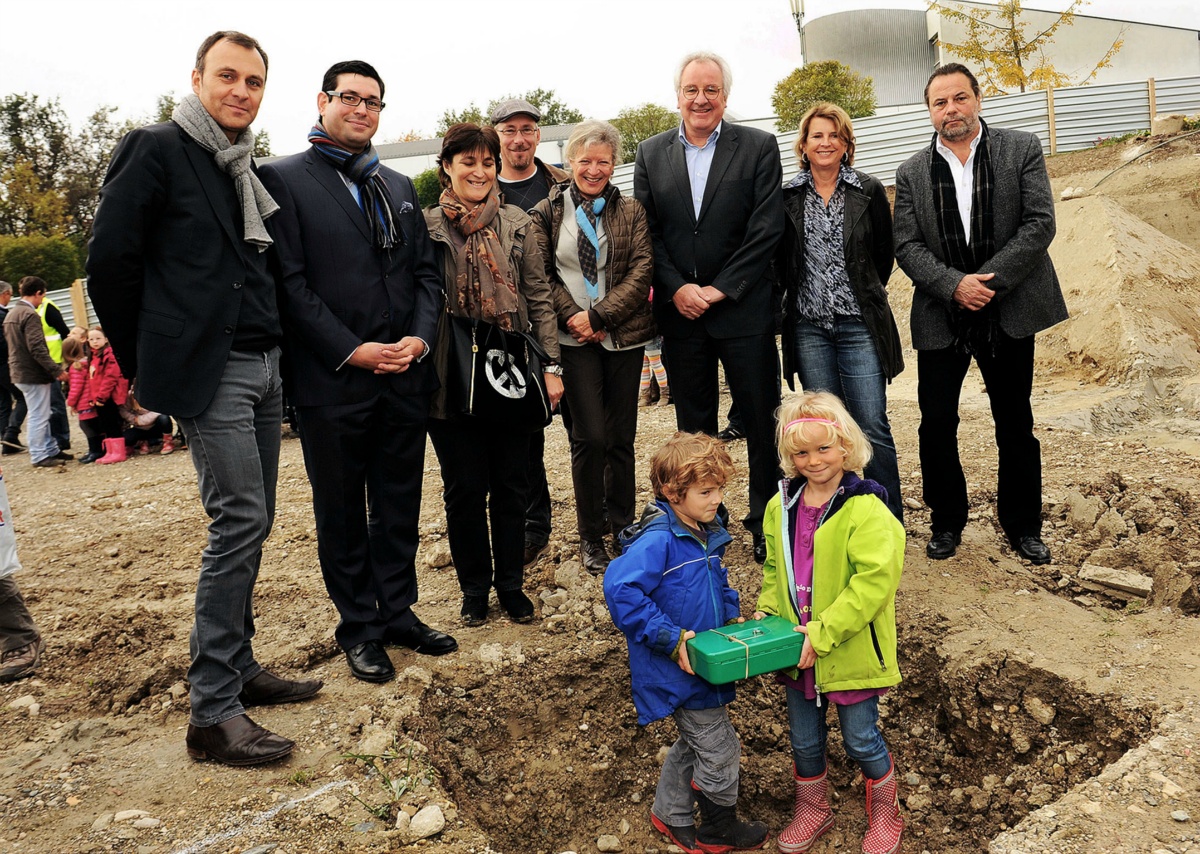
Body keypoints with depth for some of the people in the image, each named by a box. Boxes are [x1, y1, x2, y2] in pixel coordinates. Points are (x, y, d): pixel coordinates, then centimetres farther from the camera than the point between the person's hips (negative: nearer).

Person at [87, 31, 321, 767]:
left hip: (263, 366, 8)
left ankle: (238, 667, 23)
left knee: (252, 522, 10)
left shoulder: (251, 174, 17)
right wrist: (146, 363, -2)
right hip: (209, 371, -7)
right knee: (240, 520, -12)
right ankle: (213, 714, -4)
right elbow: (110, 259, -6)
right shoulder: (156, 151, -4)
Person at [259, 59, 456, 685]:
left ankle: (398, 612, 28)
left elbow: (425, 273, 13)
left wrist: (420, 337, -4)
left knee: (399, 505, 13)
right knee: (342, 511, 8)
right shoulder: (284, 179, -2)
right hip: (333, 381, -5)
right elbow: (289, 281, -10)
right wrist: (351, 351, -15)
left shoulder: (399, 188, 16)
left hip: (405, 377, 5)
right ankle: (358, 628, 22)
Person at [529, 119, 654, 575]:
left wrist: (599, 316, -13)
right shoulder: (547, 213, 5)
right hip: (574, 338, -1)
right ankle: (590, 537, 10)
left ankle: (622, 528, 23)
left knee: (621, 436, 7)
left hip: (623, 337, 2)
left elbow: (642, 270, -3)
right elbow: (540, 275, 2)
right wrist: (572, 316, -12)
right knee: (590, 437, -5)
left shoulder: (631, 212, 6)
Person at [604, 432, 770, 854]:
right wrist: (671, 639, -31)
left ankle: (670, 815, 45)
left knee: (692, 744, 25)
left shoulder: (708, 534, 1)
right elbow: (620, 589, -35)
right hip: (680, 671, -9)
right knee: (719, 751, 7)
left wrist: (733, 617, 3)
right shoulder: (658, 541, -27)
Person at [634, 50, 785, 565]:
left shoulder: (758, 147, 1)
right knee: (693, 426, 12)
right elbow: (646, 232, 4)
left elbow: (766, 228, -7)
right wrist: (677, 289, -9)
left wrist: (720, 289, -12)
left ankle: (767, 522, 19)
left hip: (744, 309, -2)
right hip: (679, 311, 2)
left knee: (761, 421, 4)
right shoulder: (651, 154, 9)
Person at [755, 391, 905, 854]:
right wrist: (766, 614, -2)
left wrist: (822, 634, -25)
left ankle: (885, 815, 40)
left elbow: (874, 580, -24)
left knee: (861, 741, 13)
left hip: (850, 654, -5)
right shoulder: (780, 507, 0)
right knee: (804, 742, 20)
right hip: (798, 653, 5)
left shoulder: (866, 510, -19)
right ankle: (812, 809, 45)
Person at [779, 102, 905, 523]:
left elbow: (884, 254, 10)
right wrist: (797, 294, 10)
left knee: (873, 426, -5)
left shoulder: (869, 191, 3)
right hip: (808, 326, 2)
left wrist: (864, 295, 12)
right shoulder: (788, 196, 6)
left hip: (859, 324, -1)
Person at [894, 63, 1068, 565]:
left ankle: (1022, 524, 25)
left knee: (1015, 422, 9)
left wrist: (988, 281, -17)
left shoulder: (1022, 150, 2)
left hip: (1009, 311, -1)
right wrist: (955, 285, -18)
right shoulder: (912, 172, 5)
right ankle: (946, 522, 21)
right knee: (936, 424, 3)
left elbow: (1040, 224, -7)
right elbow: (907, 246, -3)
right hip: (940, 315, 1)